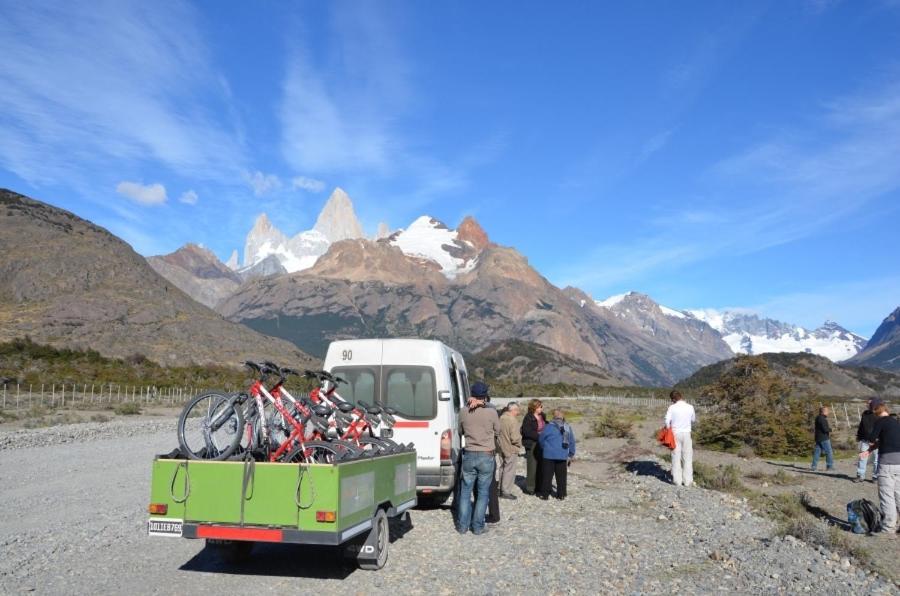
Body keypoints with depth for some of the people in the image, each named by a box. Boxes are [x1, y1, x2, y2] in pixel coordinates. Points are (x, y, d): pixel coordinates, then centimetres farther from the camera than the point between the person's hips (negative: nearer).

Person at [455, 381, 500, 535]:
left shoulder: (464, 412, -4)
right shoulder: (491, 412, -12)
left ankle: (462, 525, 16)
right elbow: (497, 431, 5)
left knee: (465, 491, 13)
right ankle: (477, 526, 11)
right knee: (483, 493, 9)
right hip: (486, 456, -2)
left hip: (469, 455, 2)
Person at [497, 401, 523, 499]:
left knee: (503, 468, 18)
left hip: (501, 448, 8)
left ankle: (502, 489, 27)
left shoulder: (501, 418, 3)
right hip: (511, 450, -8)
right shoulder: (513, 420, -21)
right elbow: (515, 438, -23)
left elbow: (498, 433, 9)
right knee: (509, 470, 1)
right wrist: (519, 444, -5)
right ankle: (506, 491, 4)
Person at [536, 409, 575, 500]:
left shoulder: (549, 427, -8)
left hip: (549, 455, -3)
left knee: (547, 475, 6)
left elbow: (541, 440, 1)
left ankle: (544, 494, 10)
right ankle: (561, 494, 17)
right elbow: (572, 442, 8)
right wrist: (571, 455, 18)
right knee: (561, 476, 12)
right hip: (563, 456, 3)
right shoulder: (568, 428, 2)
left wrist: (544, 449, 20)